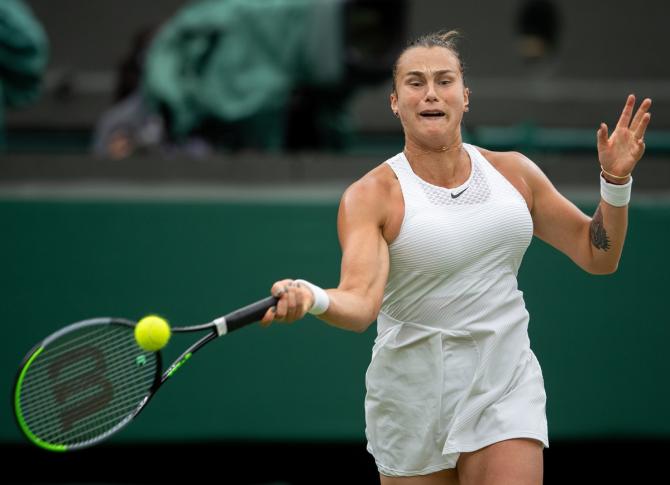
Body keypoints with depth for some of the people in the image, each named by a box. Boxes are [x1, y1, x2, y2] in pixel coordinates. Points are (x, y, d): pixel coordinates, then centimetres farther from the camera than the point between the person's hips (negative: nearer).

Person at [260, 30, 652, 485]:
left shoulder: (513, 172, 5)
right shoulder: (371, 196, -8)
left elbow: (597, 256, 13)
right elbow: (360, 302, -23)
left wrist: (615, 181, -3)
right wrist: (312, 298, -45)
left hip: (506, 389, 2)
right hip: (415, 394, -2)